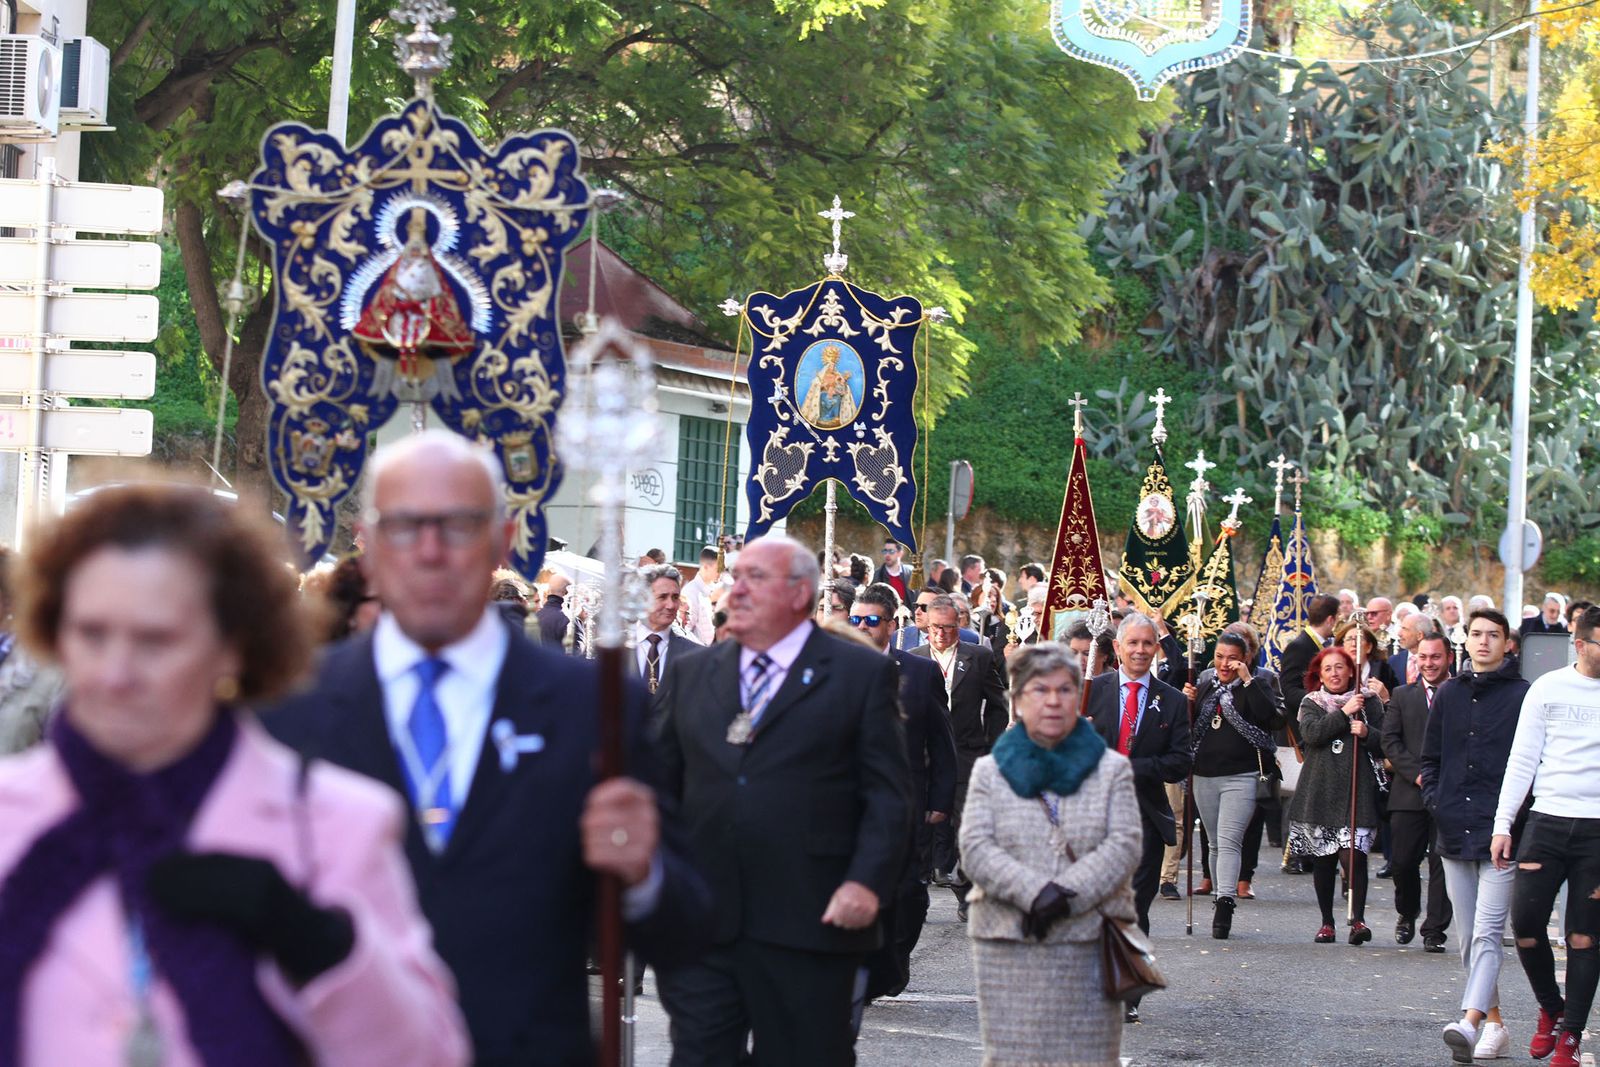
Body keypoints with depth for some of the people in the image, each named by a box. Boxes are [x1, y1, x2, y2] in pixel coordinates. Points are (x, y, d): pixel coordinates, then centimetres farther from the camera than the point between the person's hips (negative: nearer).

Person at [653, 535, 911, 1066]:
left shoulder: (861, 674, 3)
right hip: (699, 922, 3)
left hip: (808, 924, -3)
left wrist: (867, 882, -14)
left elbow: (888, 796, -2)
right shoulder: (692, 674, 14)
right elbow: (662, 786, 16)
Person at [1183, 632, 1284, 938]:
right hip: (1205, 775, 5)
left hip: (1241, 776, -5)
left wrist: (1248, 680, -19)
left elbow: (1271, 718, -19)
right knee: (1216, 843, 11)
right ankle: (1222, 901, 20)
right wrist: (1187, 704, -4)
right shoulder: (1204, 687, 13)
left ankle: (1224, 904, -27)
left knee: (1228, 841, -18)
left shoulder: (1255, 688, 0)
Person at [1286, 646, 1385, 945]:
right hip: (1320, 791, 2)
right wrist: (1344, 713, -12)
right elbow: (1311, 733, -9)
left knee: (1353, 854, -15)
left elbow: (1385, 745, 9)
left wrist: (1367, 734, -11)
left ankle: (1358, 919, -17)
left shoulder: (1368, 702, 10)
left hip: (1356, 789, -2)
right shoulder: (1311, 703, 11)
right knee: (1322, 859, 5)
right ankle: (1326, 922, 14)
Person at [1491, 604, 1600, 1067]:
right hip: (1547, 820, 1)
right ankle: (1551, 1008, 21)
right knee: (1525, 923, -3)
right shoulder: (1548, 689, 4)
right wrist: (1503, 824, 0)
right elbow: (1522, 760, 6)